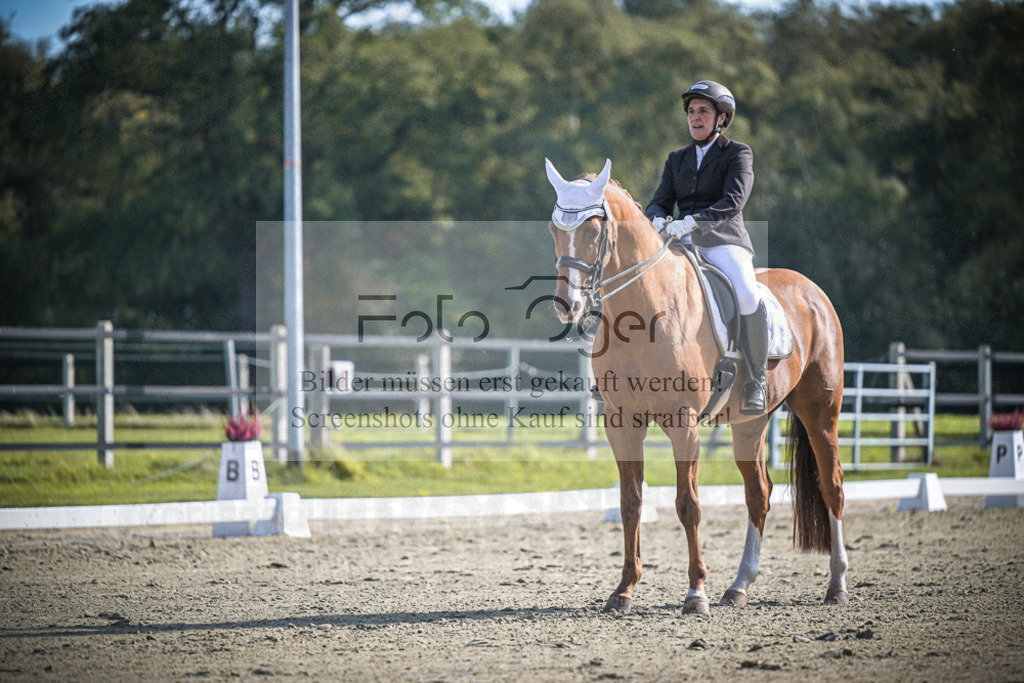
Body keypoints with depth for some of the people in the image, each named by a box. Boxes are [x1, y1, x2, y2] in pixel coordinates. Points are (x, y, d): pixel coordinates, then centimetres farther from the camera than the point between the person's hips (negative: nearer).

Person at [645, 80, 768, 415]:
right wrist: (659, 220, -13)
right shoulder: (677, 160, 21)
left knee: (746, 296, -34)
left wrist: (693, 221, -26)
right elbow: (659, 203, 13)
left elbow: (733, 202, -11)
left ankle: (756, 381, -20)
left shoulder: (738, 154, 4)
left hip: (724, 241, -5)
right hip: (682, 247, 5)